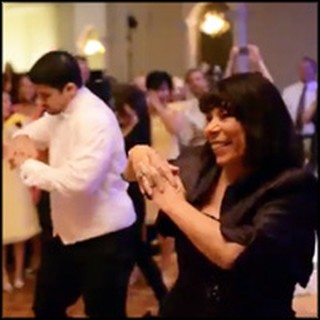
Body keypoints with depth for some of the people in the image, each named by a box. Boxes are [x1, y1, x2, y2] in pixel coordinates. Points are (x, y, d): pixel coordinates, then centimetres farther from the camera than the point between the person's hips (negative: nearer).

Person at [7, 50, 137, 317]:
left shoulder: (96, 120, -24)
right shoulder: (60, 113, 7)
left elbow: (80, 181, -34)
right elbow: (33, 132, 23)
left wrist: (27, 165, -22)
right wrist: (22, 140, -4)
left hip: (104, 236, -9)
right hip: (68, 232, 9)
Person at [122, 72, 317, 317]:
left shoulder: (293, 187, -19)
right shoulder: (197, 165, -3)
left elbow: (233, 254, -32)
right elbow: (132, 176, 14)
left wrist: (172, 201, -21)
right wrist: (139, 156, -9)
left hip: (252, 312, -5)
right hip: (182, 309, 5)